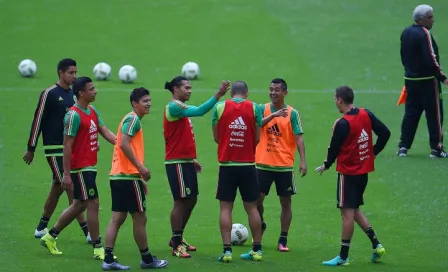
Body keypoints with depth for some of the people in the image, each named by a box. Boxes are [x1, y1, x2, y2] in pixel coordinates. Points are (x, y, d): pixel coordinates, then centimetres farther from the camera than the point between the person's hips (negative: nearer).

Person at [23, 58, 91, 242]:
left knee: (57, 188, 10)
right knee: (70, 188, -10)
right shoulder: (49, 94, -9)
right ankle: (86, 231, -12)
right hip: (54, 149, -7)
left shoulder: (73, 94, 11)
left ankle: (41, 228, 21)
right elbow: (38, 121, -7)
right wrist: (31, 149, -7)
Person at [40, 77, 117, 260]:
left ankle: (50, 237, 26)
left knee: (79, 205, 16)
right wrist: (66, 174, -19)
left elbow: (106, 133, 9)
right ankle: (98, 249, 0)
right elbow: (67, 145, -18)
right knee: (93, 204, -6)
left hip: (89, 166, 10)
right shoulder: (74, 115, -17)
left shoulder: (92, 112, 11)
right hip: (80, 168, -10)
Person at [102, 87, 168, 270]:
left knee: (117, 218, 6)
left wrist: (139, 177, 24)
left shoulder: (131, 119, 21)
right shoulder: (133, 119, -9)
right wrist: (140, 167, -21)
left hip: (118, 175, 9)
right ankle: (147, 259, 10)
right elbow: (124, 144, -22)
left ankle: (108, 260, 2)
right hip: (128, 176, -9)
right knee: (140, 218, 1)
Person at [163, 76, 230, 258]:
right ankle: (177, 245, -2)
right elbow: (200, 111, -28)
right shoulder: (173, 107, -14)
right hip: (177, 163, -10)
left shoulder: (181, 107, 16)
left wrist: (192, 159, 21)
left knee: (191, 200, 14)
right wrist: (218, 95, -30)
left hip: (186, 162, 10)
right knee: (181, 201, -7)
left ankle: (177, 238, 26)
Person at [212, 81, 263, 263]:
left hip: (226, 164, -1)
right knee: (252, 207, 10)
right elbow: (257, 138, 0)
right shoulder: (254, 108, -1)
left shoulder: (220, 107, -2)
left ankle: (227, 250, -3)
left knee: (225, 208, 3)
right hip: (248, 164, 1)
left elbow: (216, 137, 3)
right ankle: (257, 250, 13)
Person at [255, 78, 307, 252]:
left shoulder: (292, 113, 0)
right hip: (263, 164, 1)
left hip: (285, 165, -1)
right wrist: (273, 115, -31)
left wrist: (303, 161, -15)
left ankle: (283, 240, 9)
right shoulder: (262, 109, 3)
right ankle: (261, 225, 29)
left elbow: (299, 138, -4)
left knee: (285, 202, 2)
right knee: (257, 199, 0)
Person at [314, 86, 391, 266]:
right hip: (364, 171, 7)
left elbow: (334, 148, -12)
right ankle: (376, 244, 11)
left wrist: (326, 165, 7)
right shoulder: (366, 114, 0)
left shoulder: (343, 124, -20)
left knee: (347, 212, -2)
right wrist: (374, 152, 15)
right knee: (355, 209, 19)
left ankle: (343, 256, 3)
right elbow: (385, 133, 4)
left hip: (348, 172, -7)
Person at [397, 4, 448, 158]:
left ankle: (403, 147, 9)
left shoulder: (406, 33, 8)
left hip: (410, 80, 8)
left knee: (410, 113, 12)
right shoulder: (424, 34, -17)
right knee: (434, 115, 1)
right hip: (427, 80, -8)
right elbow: (431, 60, -21)